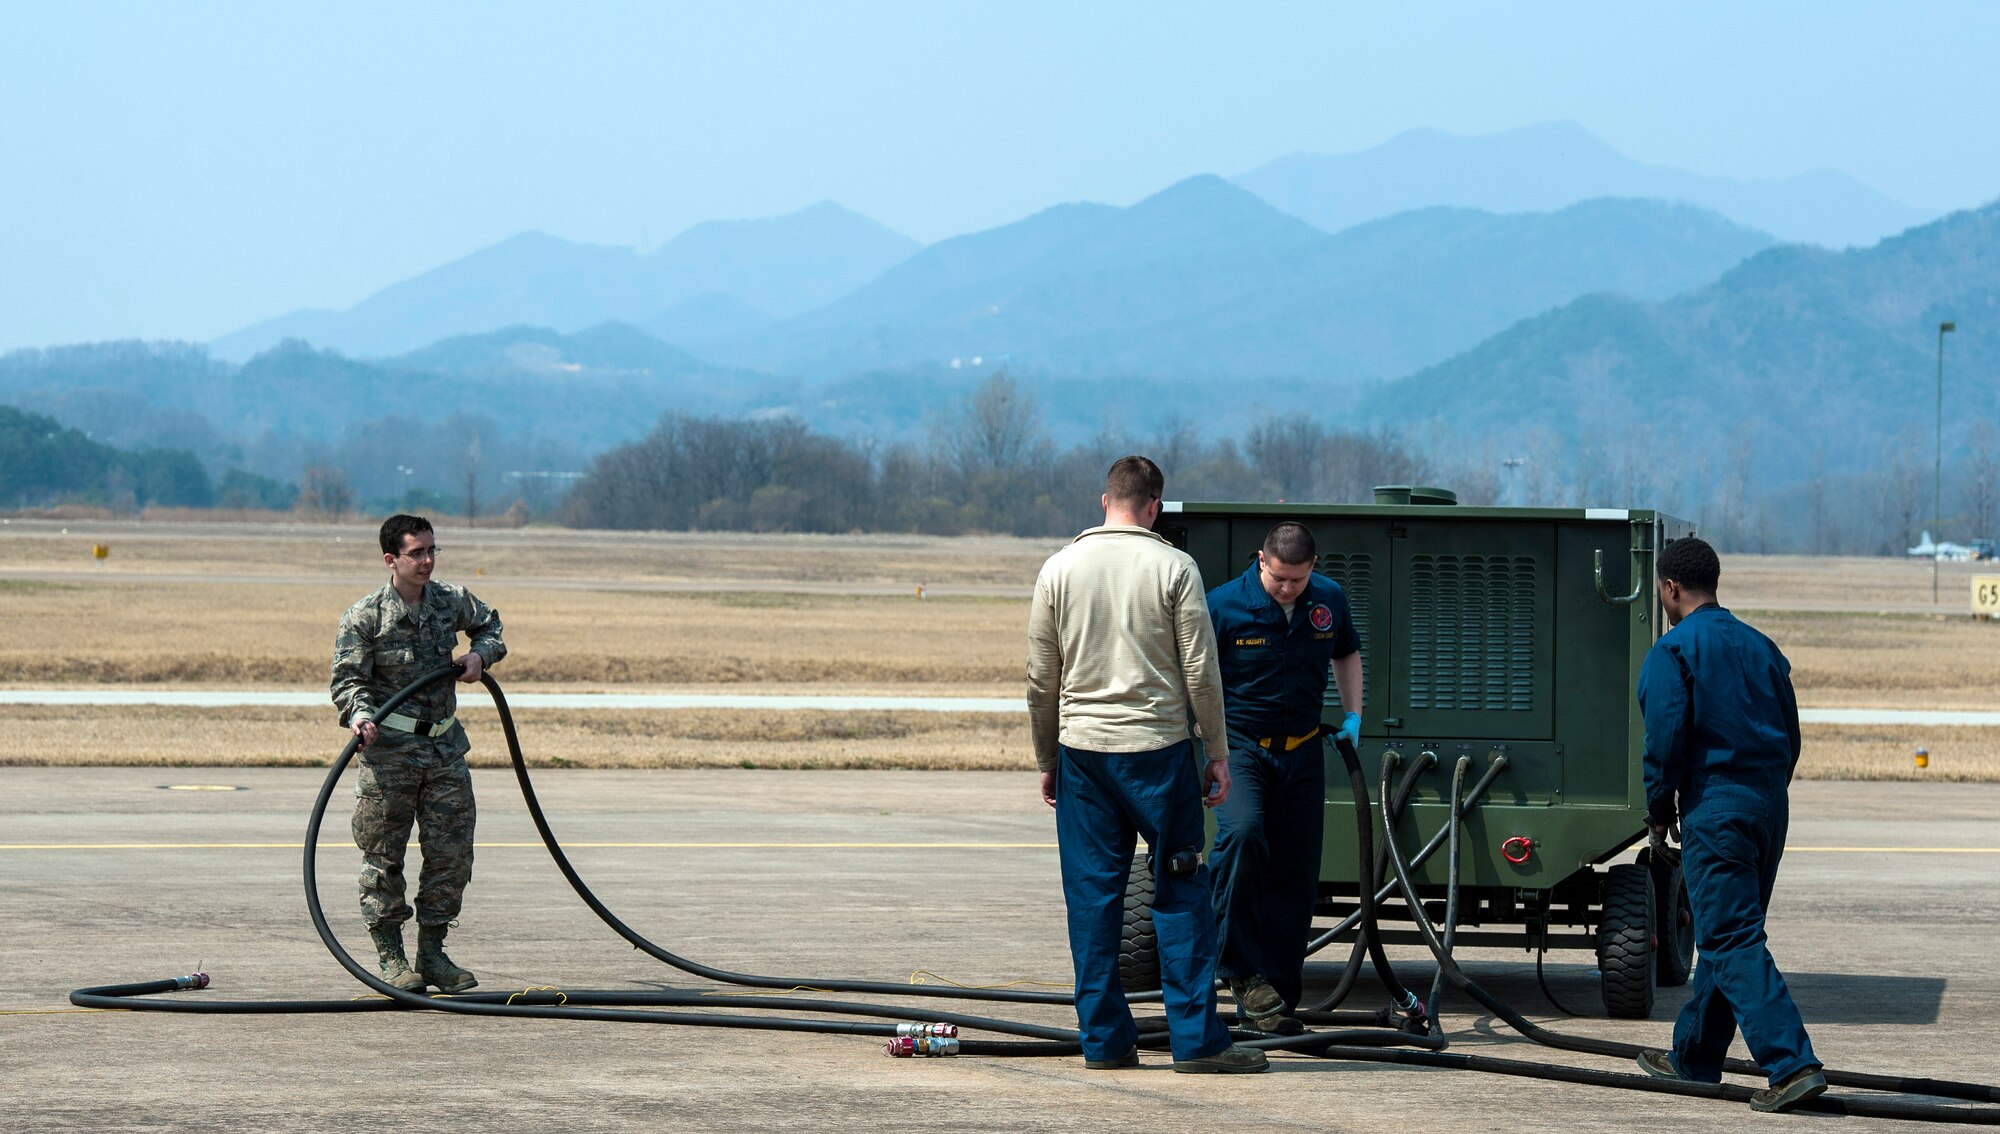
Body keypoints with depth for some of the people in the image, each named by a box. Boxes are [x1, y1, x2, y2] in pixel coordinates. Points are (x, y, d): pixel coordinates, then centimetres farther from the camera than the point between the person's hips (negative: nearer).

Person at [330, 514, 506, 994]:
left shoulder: (452, 601, 4)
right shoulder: (363, 617, -10)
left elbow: (490, 625, 24)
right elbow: (348, 678, -12)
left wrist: (480, 654, 3)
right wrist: (359, 714, -32)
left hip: (445, 748, 5)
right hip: (389, 751, -4)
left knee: (452, 853, 4)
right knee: (383, 857, -1)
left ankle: (432, 953, 15)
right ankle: (390, 956, 9)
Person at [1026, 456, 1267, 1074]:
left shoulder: (1060, 568, 5)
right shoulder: (1174, 567, -4)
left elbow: (1041, 679, 8)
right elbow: (1201, 671, -4)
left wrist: (1046, 760, 17)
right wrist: (1217, 752, 4)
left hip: (1081, 748, 3)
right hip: (1157, 747, -3)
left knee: (1092, 898, 6)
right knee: (1181, 897, 1)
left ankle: (1103, 1039, 7)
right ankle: (1196, 1039, -1)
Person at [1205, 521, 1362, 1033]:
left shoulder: (1329, 600, 1)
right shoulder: (1224, 604, -12)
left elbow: (1346, 654, 21)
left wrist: (1353, 715, 10)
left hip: (1302, 751, 5)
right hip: (1239, 745, -4)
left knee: (1295, 875, 4)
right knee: (1241, 834, -31)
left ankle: (1277, 999, 11)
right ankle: (1243, 970, -22)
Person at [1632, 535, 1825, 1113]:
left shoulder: (1673, 652, -7)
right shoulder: (1760, 648, 14)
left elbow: (1665, 740, -13)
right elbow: (1789, 737, 15)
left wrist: (1659, 811, -1)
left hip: (1714, 807, -8)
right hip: (1770, 806, 8)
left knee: (1732, 943, -9)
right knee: (1727, 936, 18)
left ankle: (1792, 1064, -22)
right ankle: (1694, 1056, 30)